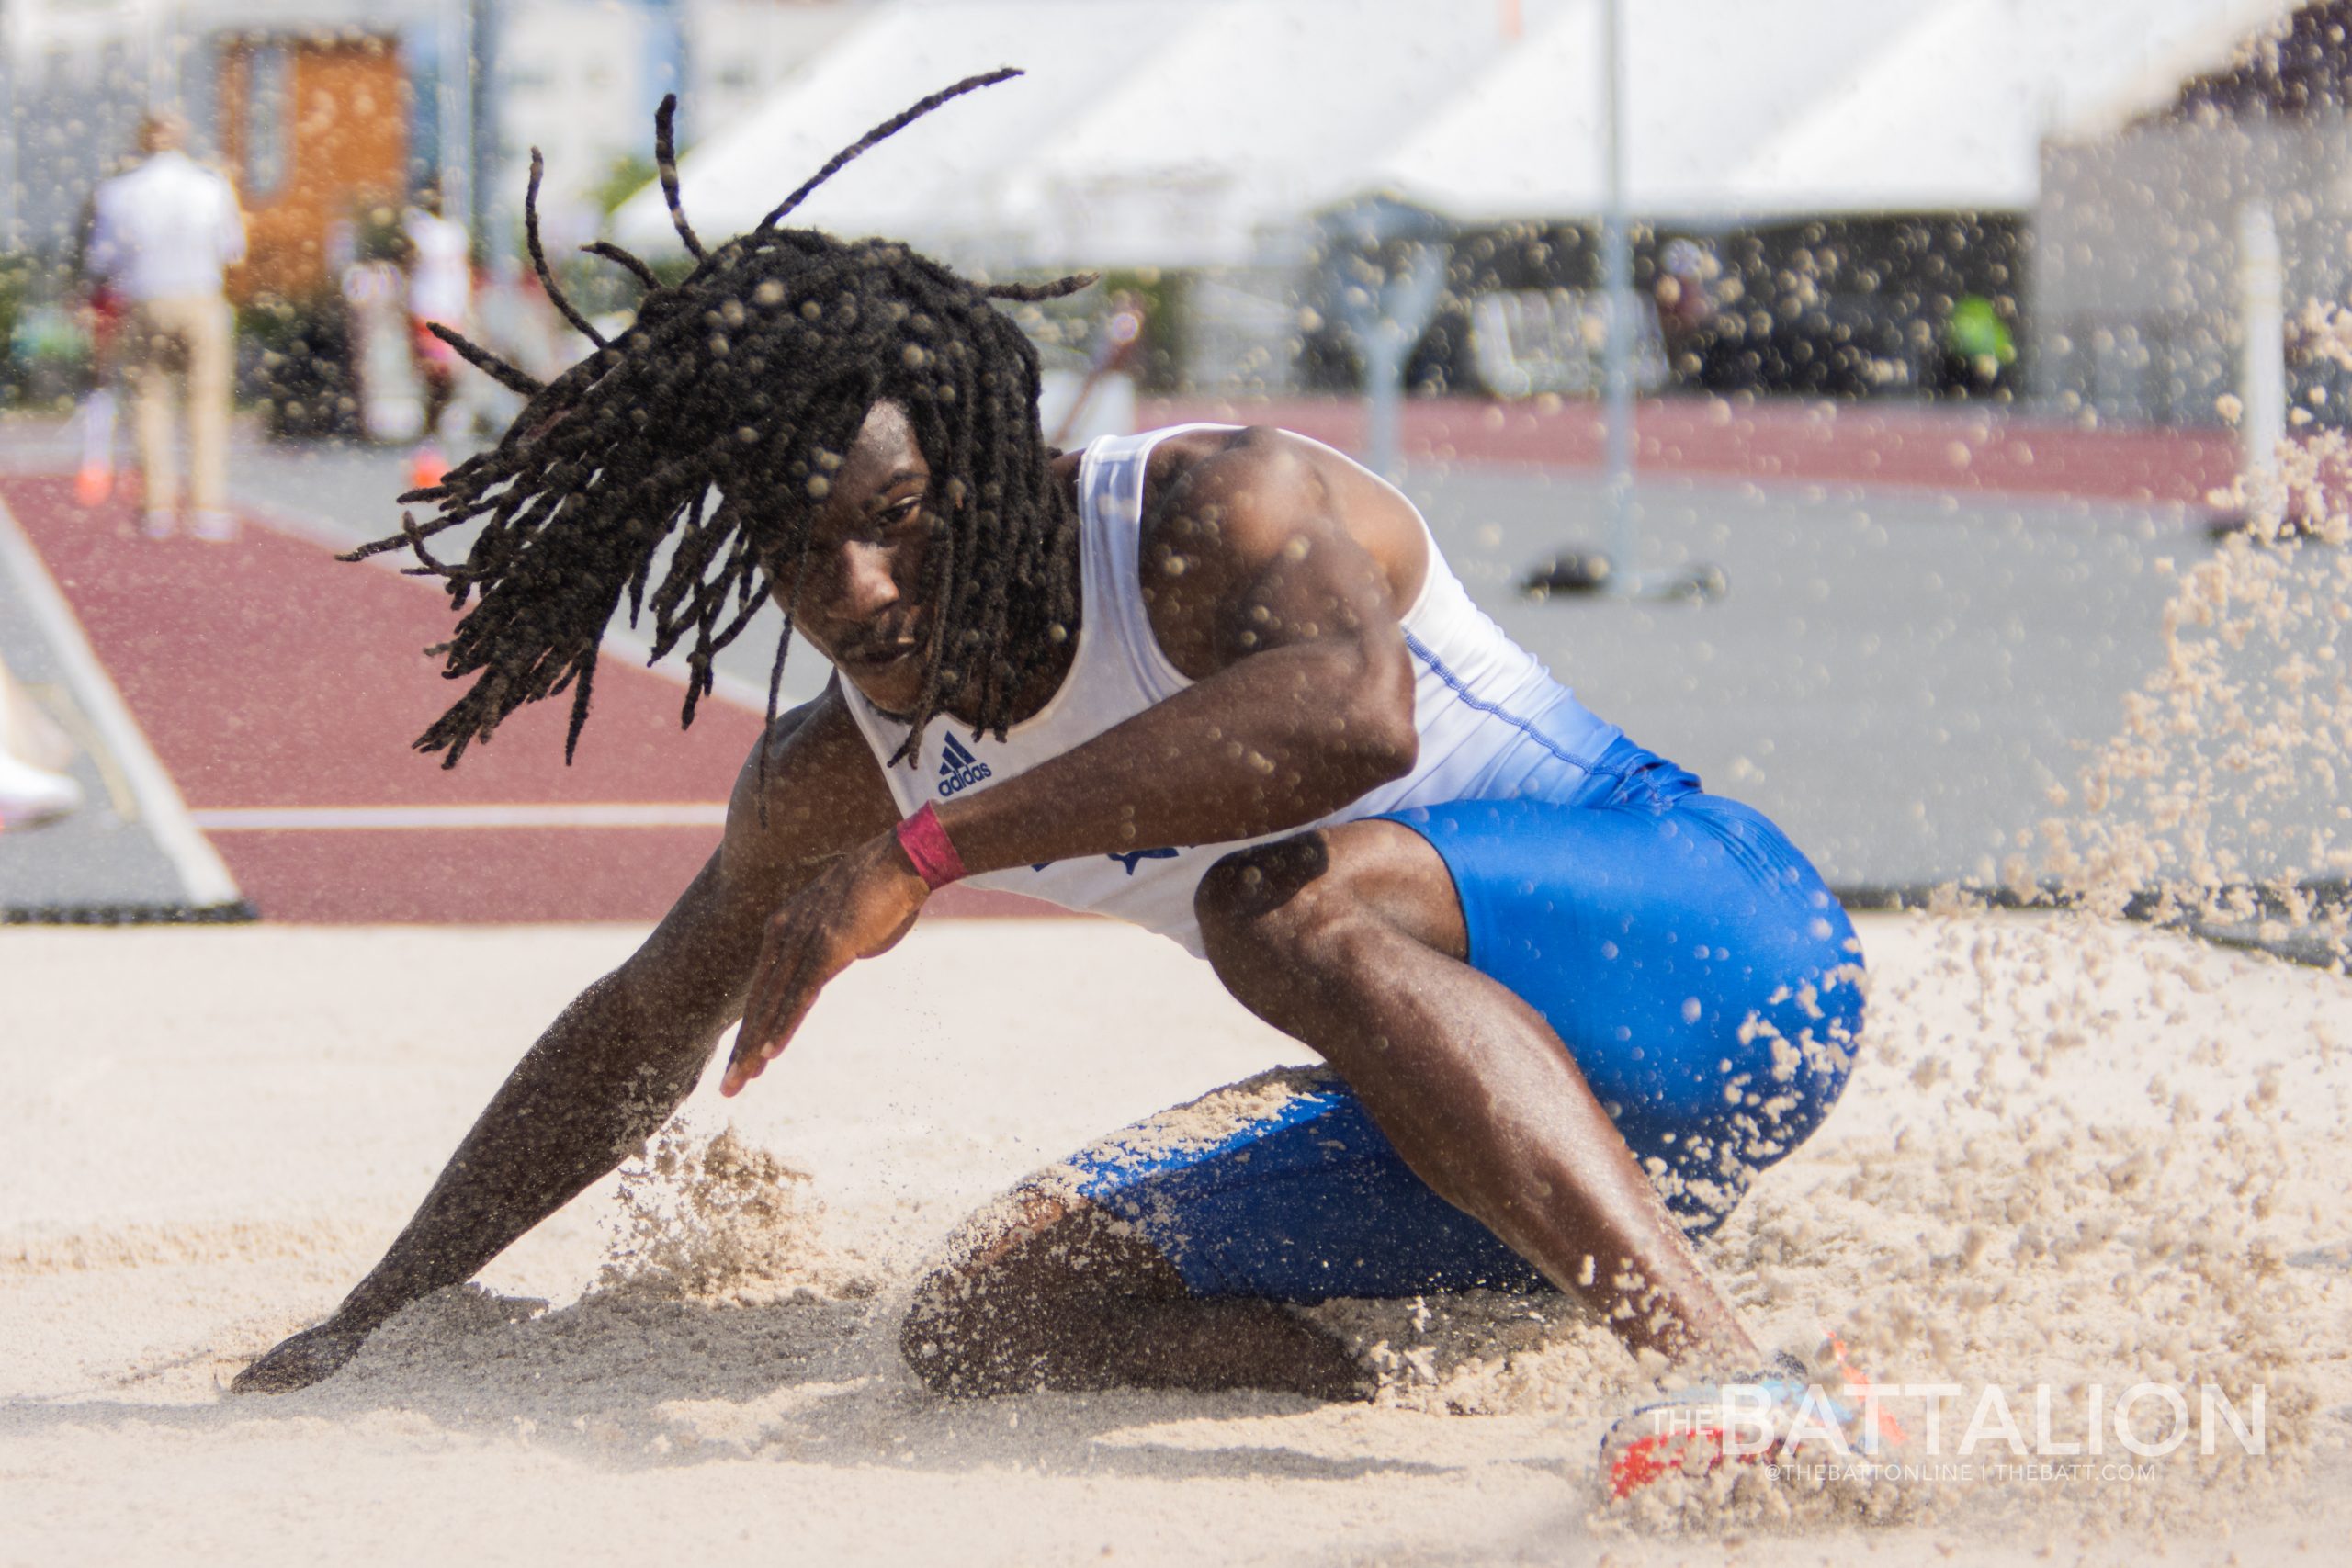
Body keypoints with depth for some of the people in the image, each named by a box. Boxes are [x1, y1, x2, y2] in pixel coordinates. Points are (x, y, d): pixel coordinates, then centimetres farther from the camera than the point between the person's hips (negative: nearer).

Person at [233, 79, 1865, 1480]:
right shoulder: (838, 773, 4)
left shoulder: (1218, 511, -19)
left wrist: (923, 853, -40)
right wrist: (375, 1320, 22)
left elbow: (1354, 711, -43)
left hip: (1709, 932, -8)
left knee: (1294, 900, -37)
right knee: (984, 1320, -6)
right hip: (1483, 1081, 8)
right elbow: (638, 1032, 20)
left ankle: (1736, 1378, -47)